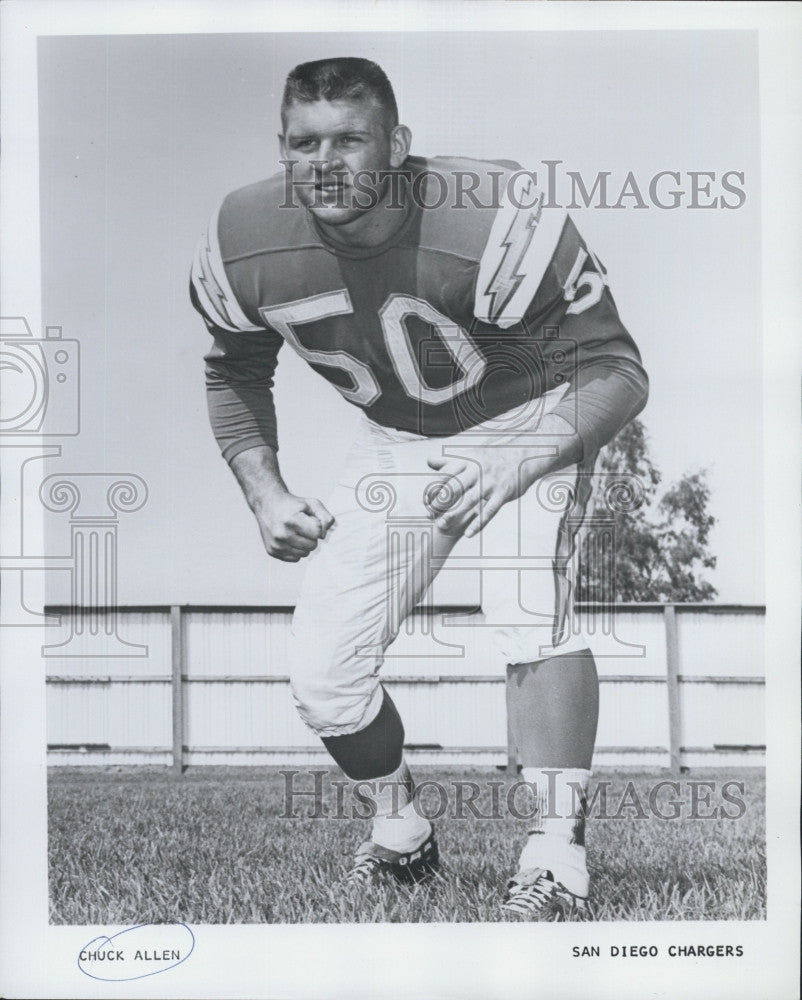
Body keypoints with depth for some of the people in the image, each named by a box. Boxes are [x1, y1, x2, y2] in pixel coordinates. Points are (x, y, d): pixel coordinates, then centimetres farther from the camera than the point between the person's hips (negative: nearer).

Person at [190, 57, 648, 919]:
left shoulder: (496, 223, -32)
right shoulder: (242, 247, -18)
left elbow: (617, 369, -27)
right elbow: (234, 373, 5)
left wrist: (516, 467, -42)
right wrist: (264, 496, -6)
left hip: (530, 421, -4)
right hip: (394, 442, 4)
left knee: (529, 612, -31)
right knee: (321, 674, 0)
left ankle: (556, 856, -20)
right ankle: (400, 834, 27)